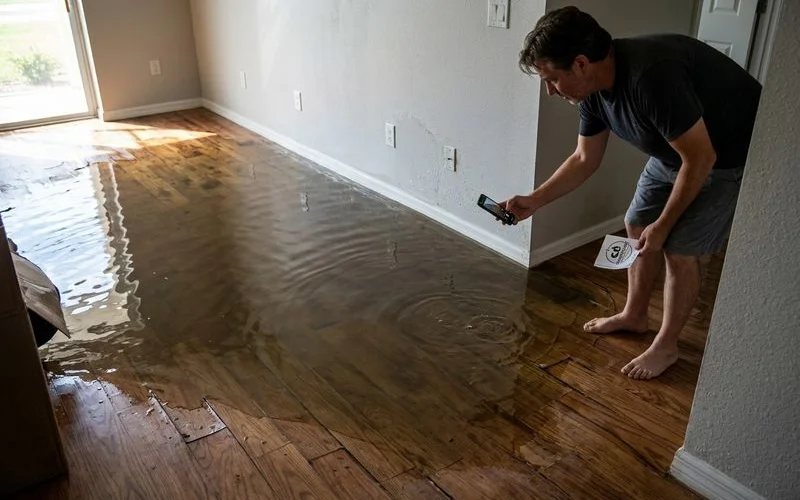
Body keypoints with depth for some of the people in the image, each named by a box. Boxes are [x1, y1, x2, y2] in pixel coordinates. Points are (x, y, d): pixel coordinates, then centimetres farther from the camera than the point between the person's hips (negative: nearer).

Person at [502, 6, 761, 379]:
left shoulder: (652, 76, -39)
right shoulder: (593, 88, -11)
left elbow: (700, 159, -30)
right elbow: (585, 160, 3)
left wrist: (663, 225, -20)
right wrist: (534, 201, -4)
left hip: (731, 155, -8)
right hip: (675, 149, 8)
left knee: (680, 248, -6)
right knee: (637, 228, 12)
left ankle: (666, 346, 14)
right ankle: (634, 316, 32)